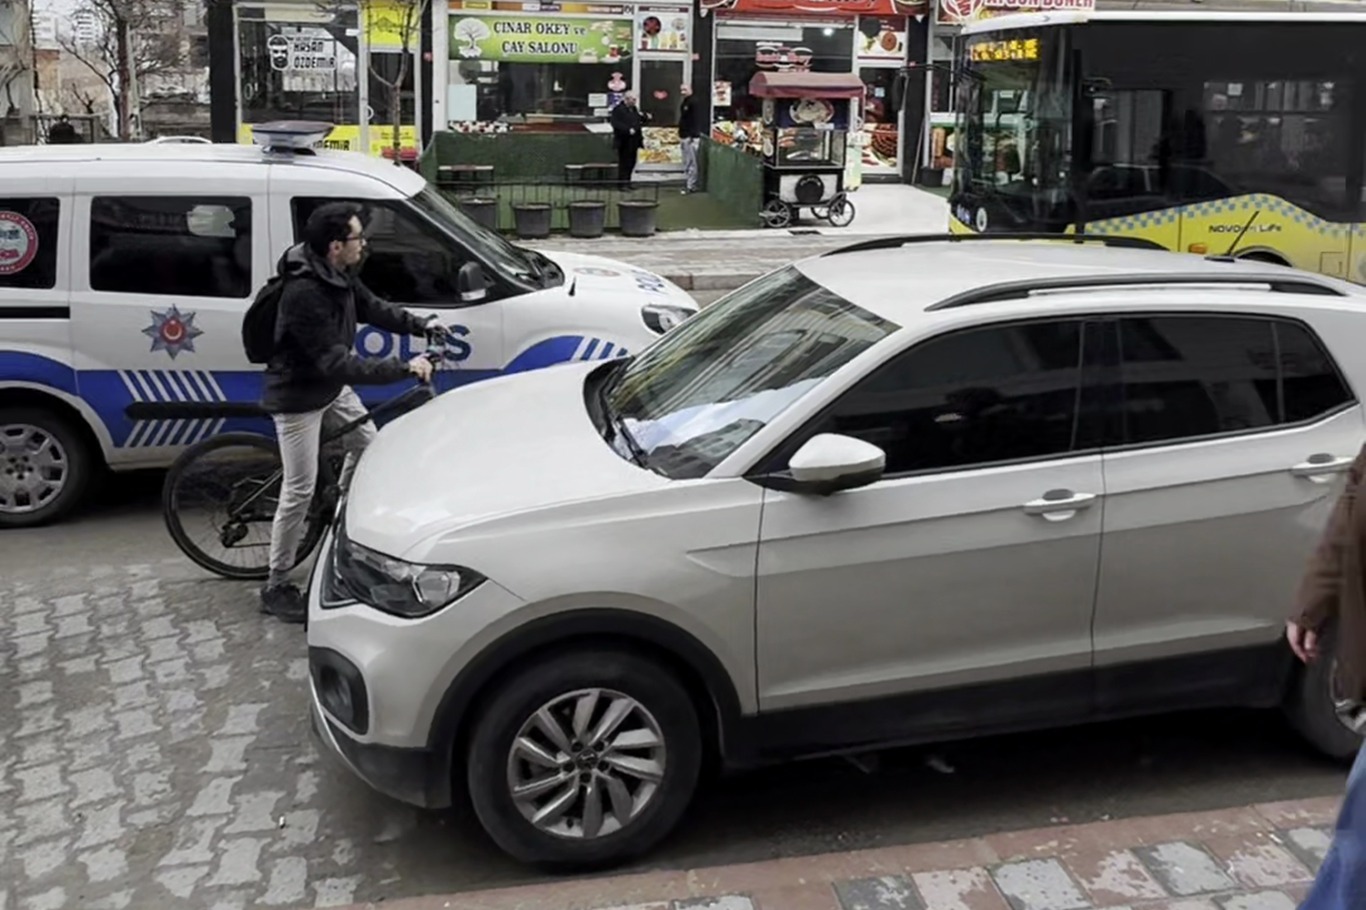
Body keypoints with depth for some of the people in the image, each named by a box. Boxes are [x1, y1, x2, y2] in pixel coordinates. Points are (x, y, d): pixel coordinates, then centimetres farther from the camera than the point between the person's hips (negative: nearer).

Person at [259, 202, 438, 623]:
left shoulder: (339, 275, -6)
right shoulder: (304, 294, -34)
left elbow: (371, 307, 13)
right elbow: (337, 363, -35)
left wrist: (421, 326, 5)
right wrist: (403, 367, -35)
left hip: (331, 387, 9)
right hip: (297, 396, -9)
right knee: (299, 490, -5)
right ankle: (276, 589, 7)